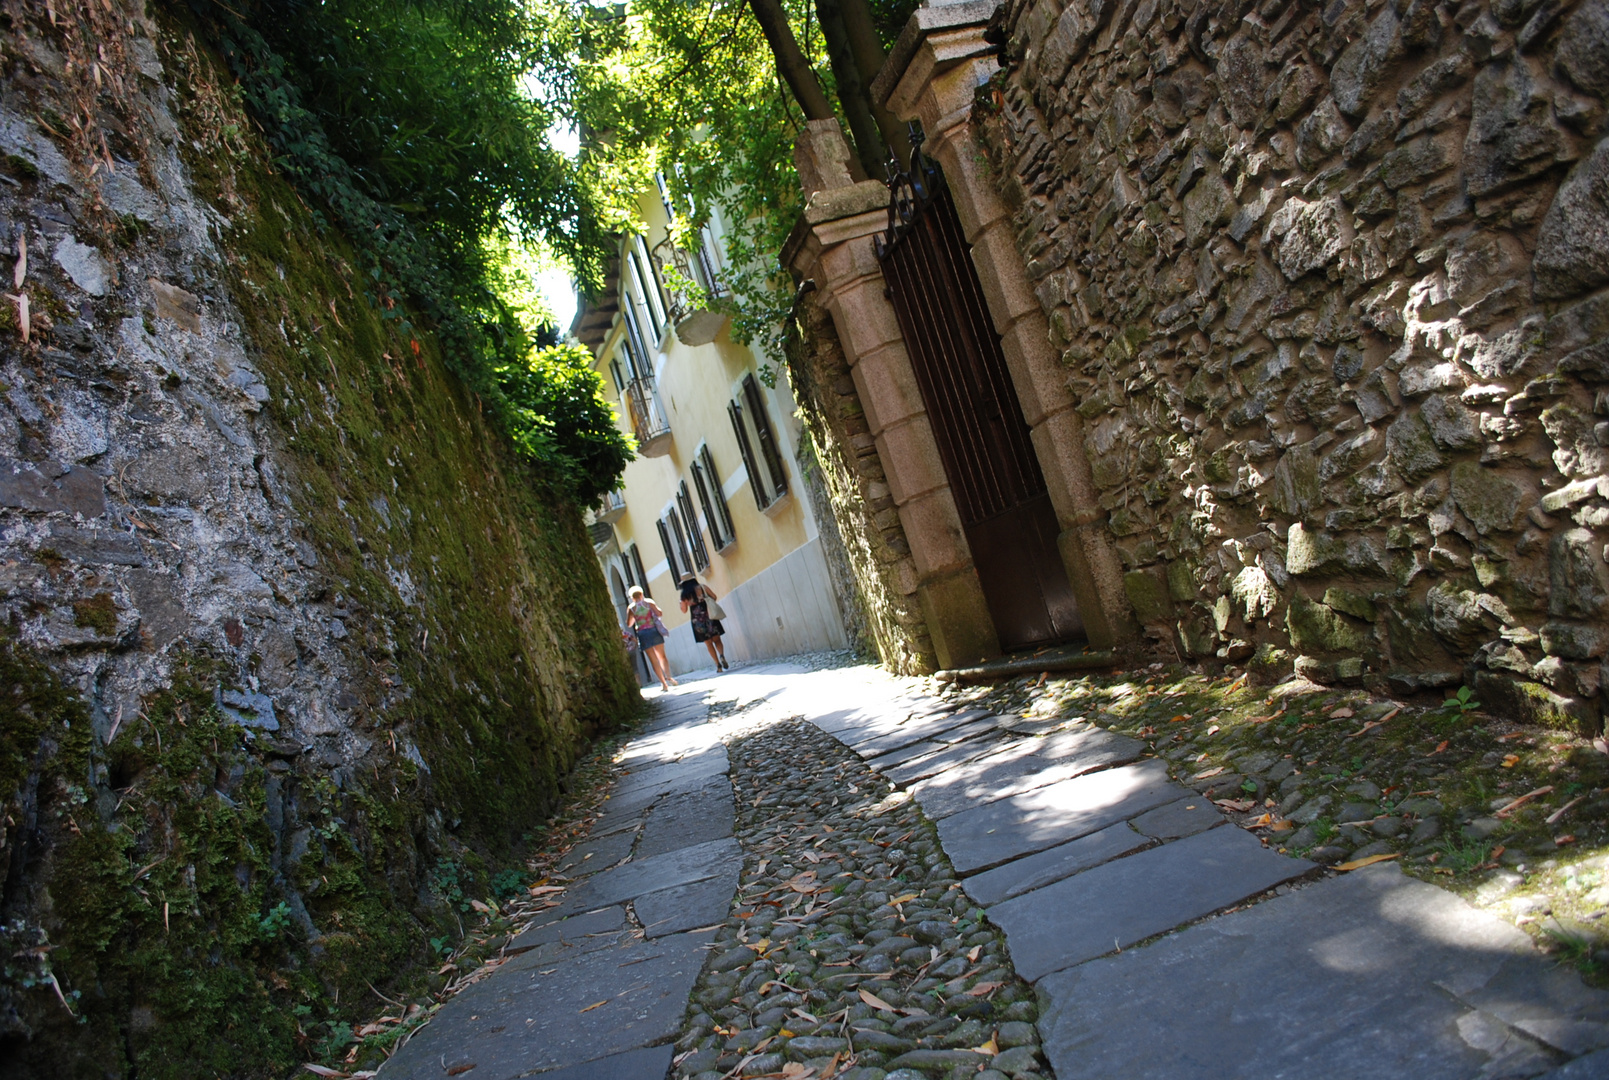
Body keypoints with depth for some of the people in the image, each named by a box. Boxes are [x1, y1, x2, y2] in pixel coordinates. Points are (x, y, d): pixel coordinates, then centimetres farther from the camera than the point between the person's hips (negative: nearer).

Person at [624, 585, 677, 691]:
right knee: (662, 656, 13)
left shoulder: (631, 607, 3)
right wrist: (655, 608, 16)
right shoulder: (649, 602, 3)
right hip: (654, 630, 1)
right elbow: (659, 613, -3)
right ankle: (668, 677, -4)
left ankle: (664, 683, 2)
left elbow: (629, 624, 4)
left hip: (642, 634, -1)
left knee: (653, 660, 4)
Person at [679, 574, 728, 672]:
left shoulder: (684, 594, 1)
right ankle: (722, 656, -24)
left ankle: (718, 665, 0)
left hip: (697, 620, 0)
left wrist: (681, 602, 26)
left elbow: (684, 610, 7)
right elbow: (714, 597, 4)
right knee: (717, 639, 5)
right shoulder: (702, 587, 1)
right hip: (709, 616, 0)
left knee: (708, 643, 6)